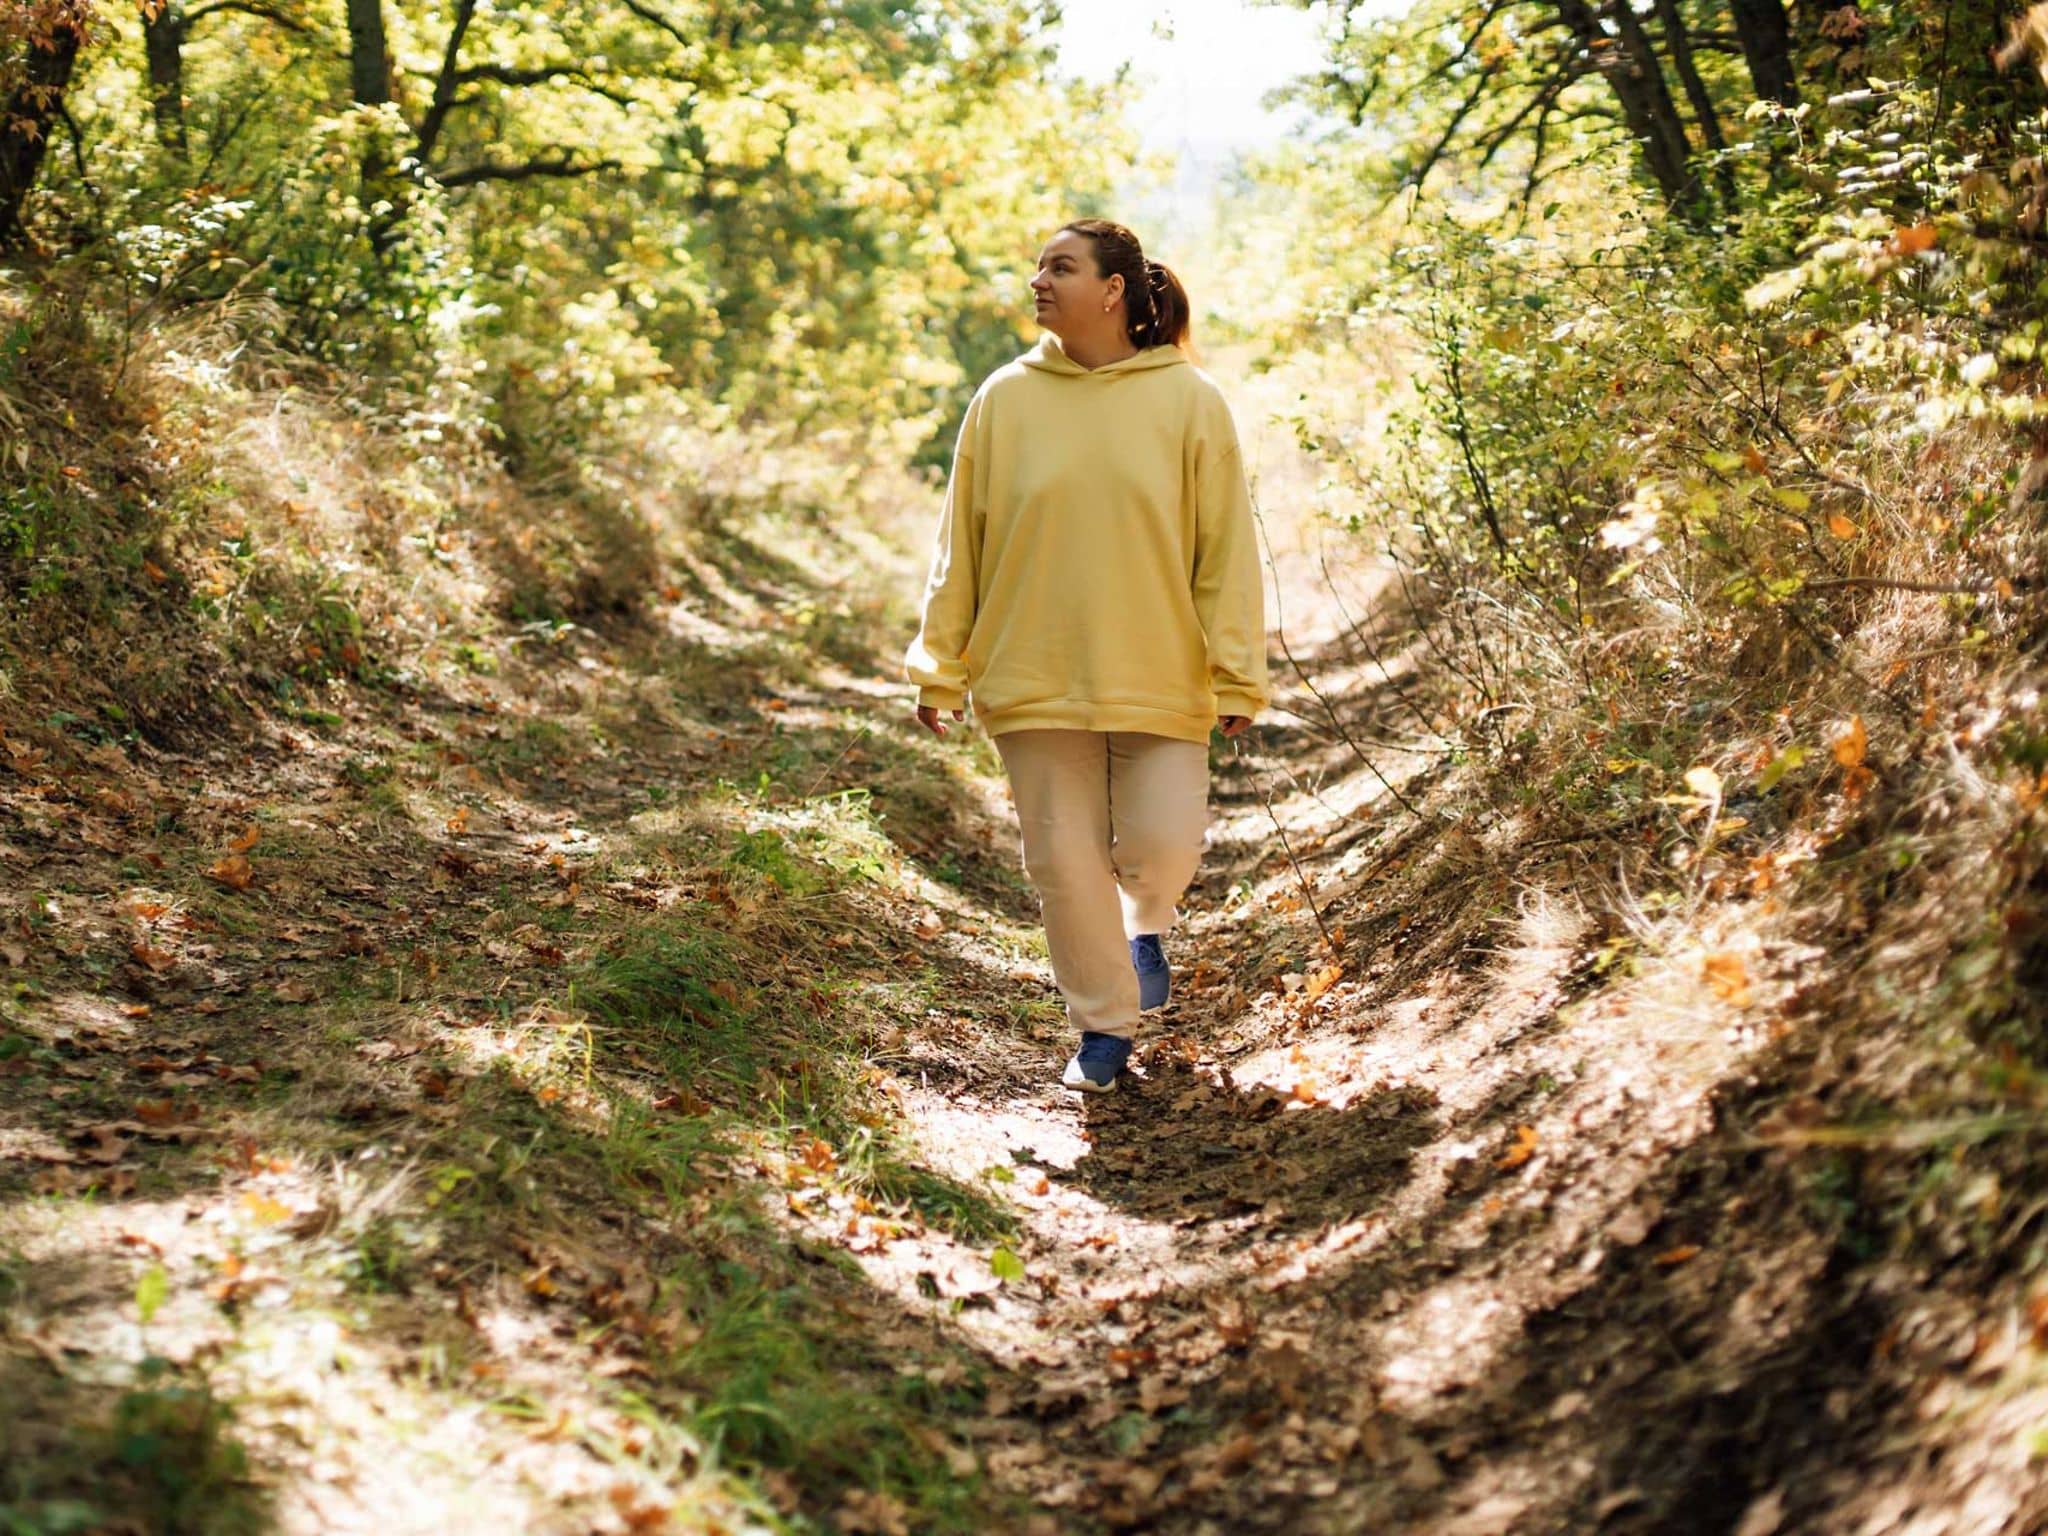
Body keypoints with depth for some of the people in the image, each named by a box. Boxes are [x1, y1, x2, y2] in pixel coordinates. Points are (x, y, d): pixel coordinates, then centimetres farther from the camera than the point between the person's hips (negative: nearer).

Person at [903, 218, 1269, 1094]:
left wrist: (1237, 675, -6)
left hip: (1158, 675, -1)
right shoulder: (1005, 400, 1)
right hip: (1035, 677, 2)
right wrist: (940, 667, 2)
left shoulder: (1189, 400, -3)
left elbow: (1227, 548, -2)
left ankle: (1145, 926, 34)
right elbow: (959, 543, 5)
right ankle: (1104, 1025, 22)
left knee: (1161, 845, -3)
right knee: (1063, 856, 4)